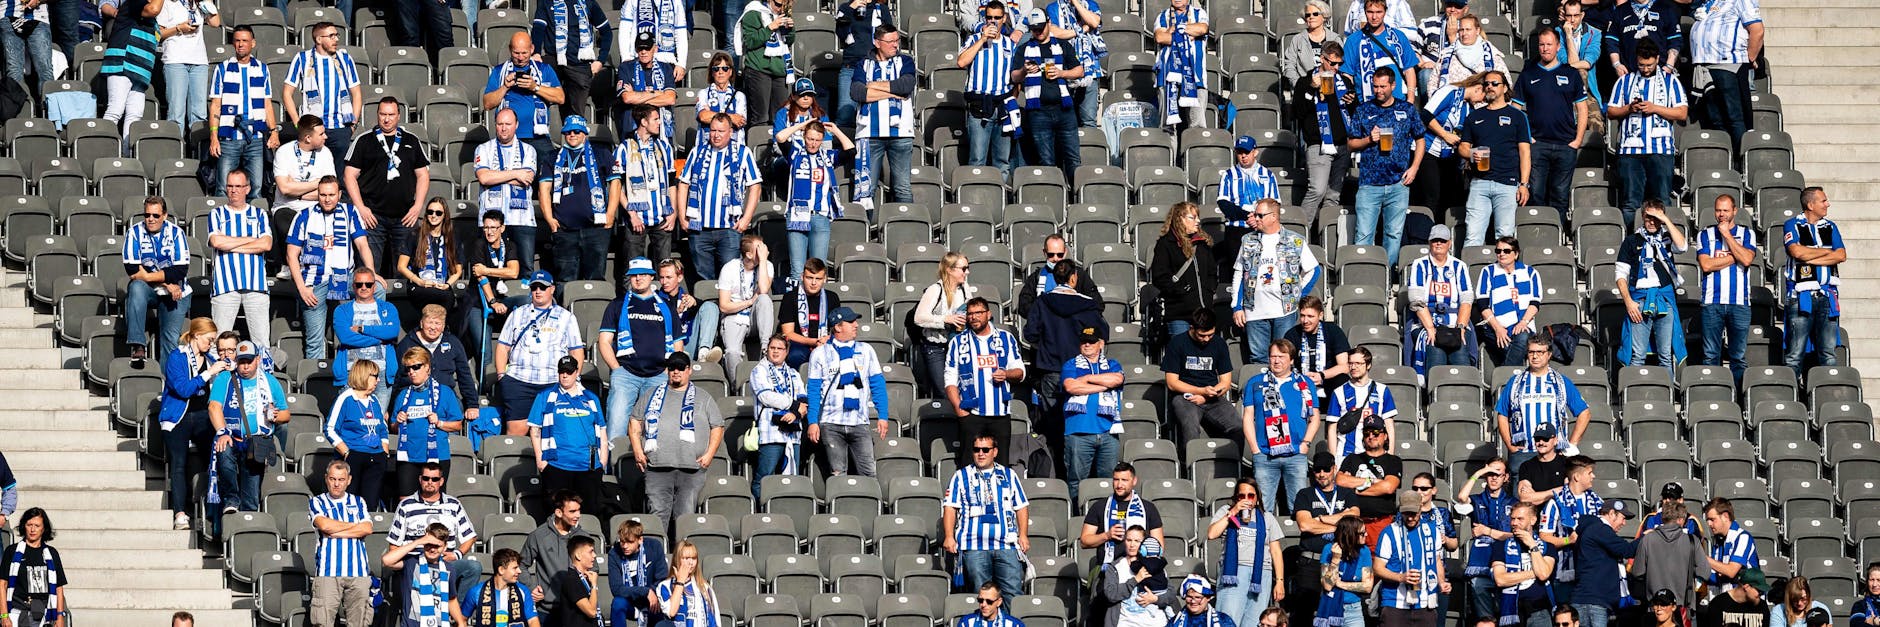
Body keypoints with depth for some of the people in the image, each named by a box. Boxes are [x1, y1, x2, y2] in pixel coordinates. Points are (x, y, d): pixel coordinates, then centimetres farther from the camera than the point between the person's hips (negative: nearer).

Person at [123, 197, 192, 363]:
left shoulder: (176, 233, -3)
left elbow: (180, 271, -12)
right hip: (147, 292, -1)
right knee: (136, 287, -34)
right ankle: (138, 346, -39)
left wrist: (147, 276, -19)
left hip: (175, 293, 1)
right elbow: (132, 269, -11)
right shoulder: (134, 233, -3)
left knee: (171, 337, -13)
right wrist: (166, 284, -17)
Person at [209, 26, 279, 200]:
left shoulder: (262, 69, 12)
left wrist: (274, 131, 1)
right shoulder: (223, 69, 6)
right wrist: (213, 137, -4)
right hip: (229, 138, -2)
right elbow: (216, 105, 4)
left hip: (255, 139, 2)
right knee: (224, 190, -6)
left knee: (256, 189, 0)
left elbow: (267, 104, 14)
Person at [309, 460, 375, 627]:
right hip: (328, 571, -2)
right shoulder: (317, 502, 13)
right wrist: (355, 525, 5)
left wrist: (335, 533, -3)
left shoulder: (358, 502, 19)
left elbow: (367, 529, 3)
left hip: (358, 571, 2)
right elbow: (324, 525, -7)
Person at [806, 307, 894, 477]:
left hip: (859, 424, 2)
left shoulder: (866, 351, 14)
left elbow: (878, 385, 13)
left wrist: (882, 416, 4)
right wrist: (812, 422, -4)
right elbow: (813, 390, 5)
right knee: (838, 474, -5)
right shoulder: (820, 353, 7)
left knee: (868, 473, -9)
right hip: (831, 424, -2)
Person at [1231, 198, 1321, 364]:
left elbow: (1313, 270, 9)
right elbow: (1238, 275, 14)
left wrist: (1299, 297, 2)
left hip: (1285, 312, -2)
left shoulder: (1295, 241, 2)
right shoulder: (1248, 241, 11)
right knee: (1258, 359, 1)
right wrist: (1237, 307, 7)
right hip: (1255, 312, 2)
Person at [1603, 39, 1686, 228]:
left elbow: (1682, 113, 3)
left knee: (1662, 203, -3)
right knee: (1630, 203, -3)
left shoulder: (1670, 81, 10)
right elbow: (1611, 112, 14)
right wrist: (1629, 108, -6)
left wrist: (1655, 108, -8)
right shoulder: (1625, 81, 15)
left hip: (1661, 150, -1)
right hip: (1630, 149, 1)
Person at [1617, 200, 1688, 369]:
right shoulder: (1632, 241, 11)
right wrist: (1628, 301, -4)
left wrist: (1666, 221, -5)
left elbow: (1682, 246, -10)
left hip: (1665, 298, 1)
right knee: (1637, 355, -7)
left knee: (1666, 355, 2)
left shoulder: (1667, 238, 13)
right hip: (1640, 299, -1)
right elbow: (1621, 274, 8)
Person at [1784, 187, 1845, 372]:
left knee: (1829, 352, 3)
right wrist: (1826, 252, -1)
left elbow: (1841, 255, 2)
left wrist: (1811, 259, -7)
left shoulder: (1830, 227, 16)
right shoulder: (1792, 225, 4)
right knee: (1795, 352, -6)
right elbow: (1796, 251, -13)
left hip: (1827, 295, 4)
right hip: (1802, 295, -4)